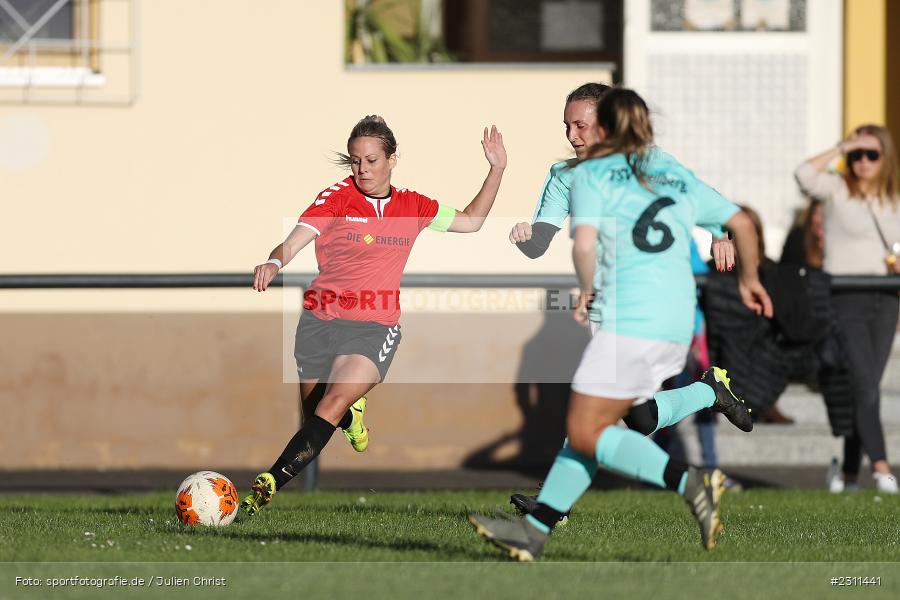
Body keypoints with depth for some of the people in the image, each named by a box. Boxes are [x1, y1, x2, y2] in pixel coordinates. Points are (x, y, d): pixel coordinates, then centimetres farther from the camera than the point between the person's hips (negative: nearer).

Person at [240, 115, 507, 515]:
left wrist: (496, 170, 15)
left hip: (375, 327, 0)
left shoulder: (412, 206, 8)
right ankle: (352, 413, 45)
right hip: (320, 319, 0)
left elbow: (470, 221, 23)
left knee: (332, 406, -24)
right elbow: (293, 242, -13)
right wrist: (273, 264, -36)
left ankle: (271, 482, -30)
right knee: (315, 415, 8)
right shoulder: (337, 197, -2)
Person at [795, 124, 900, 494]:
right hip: (845, 299, -5)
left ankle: (850, 471, 11)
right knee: (865, 385, -14)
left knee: (866, 387, 5)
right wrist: (842, 148, -13)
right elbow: (805, 176, -21)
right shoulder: (838, 190, 0)